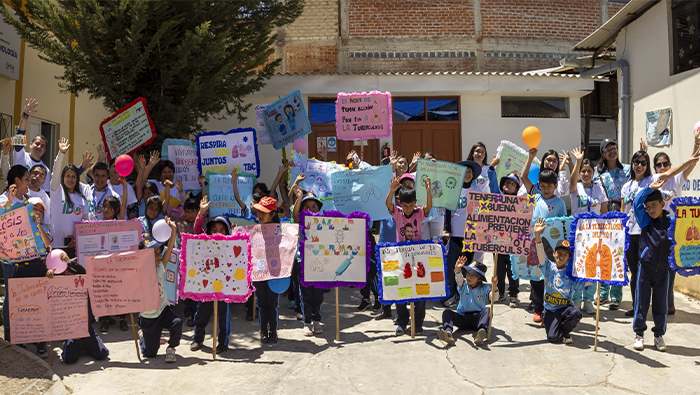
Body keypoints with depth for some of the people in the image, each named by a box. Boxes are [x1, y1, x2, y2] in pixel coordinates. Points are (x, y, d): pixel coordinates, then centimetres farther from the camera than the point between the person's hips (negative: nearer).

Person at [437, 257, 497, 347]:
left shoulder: (484, 288, 2)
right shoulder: (464, 285, 3)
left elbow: (493, 297, -17)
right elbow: (459, 279, -21)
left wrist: (494, 287, -39)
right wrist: (457, 269, -44)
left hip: (477, 318, -1)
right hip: (462, 318, 1)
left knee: (487, 310, -31)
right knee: (446, 312, -25)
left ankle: (482, 331, -55)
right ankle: (448, 333, -52)